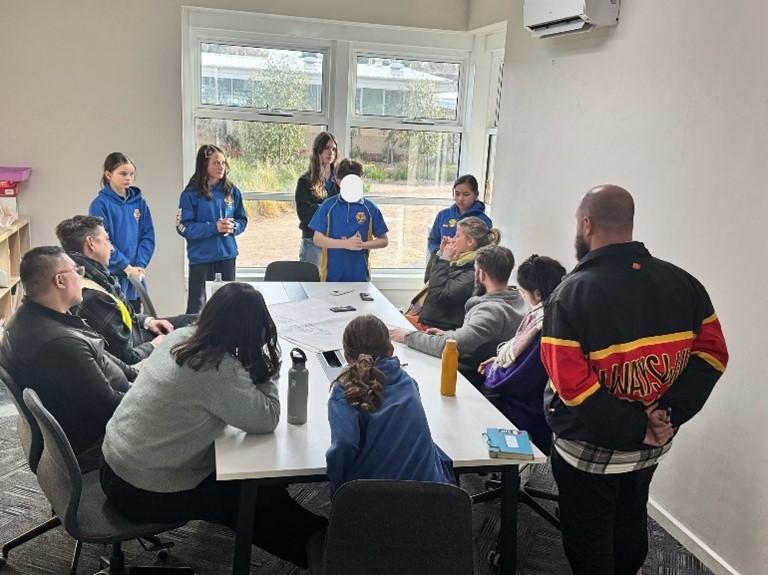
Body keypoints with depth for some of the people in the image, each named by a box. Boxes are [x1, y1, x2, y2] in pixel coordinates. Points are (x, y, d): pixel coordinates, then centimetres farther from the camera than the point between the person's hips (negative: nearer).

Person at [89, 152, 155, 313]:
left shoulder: (139, 203, 7)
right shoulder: (100, 204, -7)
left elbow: (148, 237, 4)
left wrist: (140, 266, -8)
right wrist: (126, 266, -15)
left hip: (136, 278, 4)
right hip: (111, 277, -4)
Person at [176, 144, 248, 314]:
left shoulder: (232, 191, 5)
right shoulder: (191, 194, -7)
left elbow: (242, 220, 10)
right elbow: (184, 227, -11)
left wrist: (233, 226, -12)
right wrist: (214, 227, -20)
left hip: (227, 256, 4)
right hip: (201, 257, -3)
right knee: (197, 305, 4)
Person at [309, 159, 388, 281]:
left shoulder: (370, 208, 1)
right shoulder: (328, 206, 1)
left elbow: (383, 240, 6)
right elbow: (317, 239, -3)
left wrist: (362, 245, -12)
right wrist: (346, 244, -16)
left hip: (360, 275, 0)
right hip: (332, 275, 0)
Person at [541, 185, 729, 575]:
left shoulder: (570, 293, -21)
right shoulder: (682, 283, -4)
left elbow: (570, 382, -28)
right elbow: (711, 354, -5)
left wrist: (636, 428, -20)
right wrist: (670, 414, -12)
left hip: (589, 449, -5)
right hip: (650, 447, 6)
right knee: (630, 528, 27)